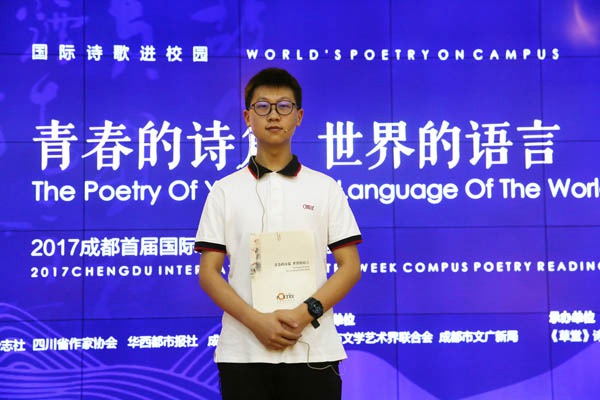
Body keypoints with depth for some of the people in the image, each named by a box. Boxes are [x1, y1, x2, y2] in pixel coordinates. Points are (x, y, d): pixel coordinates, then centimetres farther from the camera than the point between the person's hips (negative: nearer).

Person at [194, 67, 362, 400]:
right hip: (242, 351, 0)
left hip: (313, 350, 0)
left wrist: (305, 313, -12)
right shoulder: (224, 191, 7)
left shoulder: (326, 188, 8)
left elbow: (350, 266, 3)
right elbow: (208, 273, 2)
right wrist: (257, 321, -12)